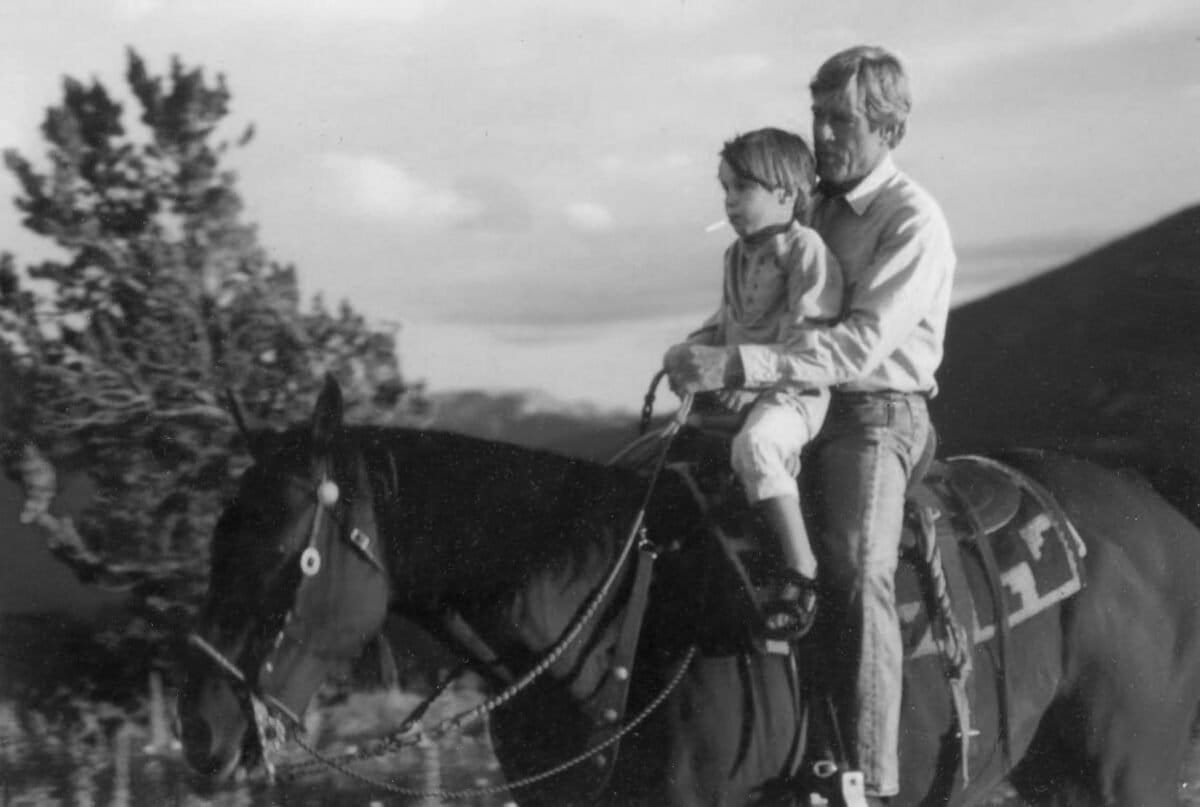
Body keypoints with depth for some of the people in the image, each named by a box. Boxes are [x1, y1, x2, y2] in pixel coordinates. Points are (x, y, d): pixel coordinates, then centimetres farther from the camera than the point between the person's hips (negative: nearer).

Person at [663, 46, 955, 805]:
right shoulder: (813, 208, 15)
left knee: (858, 568, -24)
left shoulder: (914, 222, -10)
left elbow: (863, 342, -23)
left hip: (877, 411, -8)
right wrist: (704, 353, 6)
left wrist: (741, 365, -31)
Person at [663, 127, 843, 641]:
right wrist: (694, 348, 11)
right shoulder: (737, 255, 17)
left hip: (795, 391, -10)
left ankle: (801, 566, -36)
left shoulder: (805, 249, -10)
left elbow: (809, 334, -18)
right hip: (742, 388, 10)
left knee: (754, 444, -36)